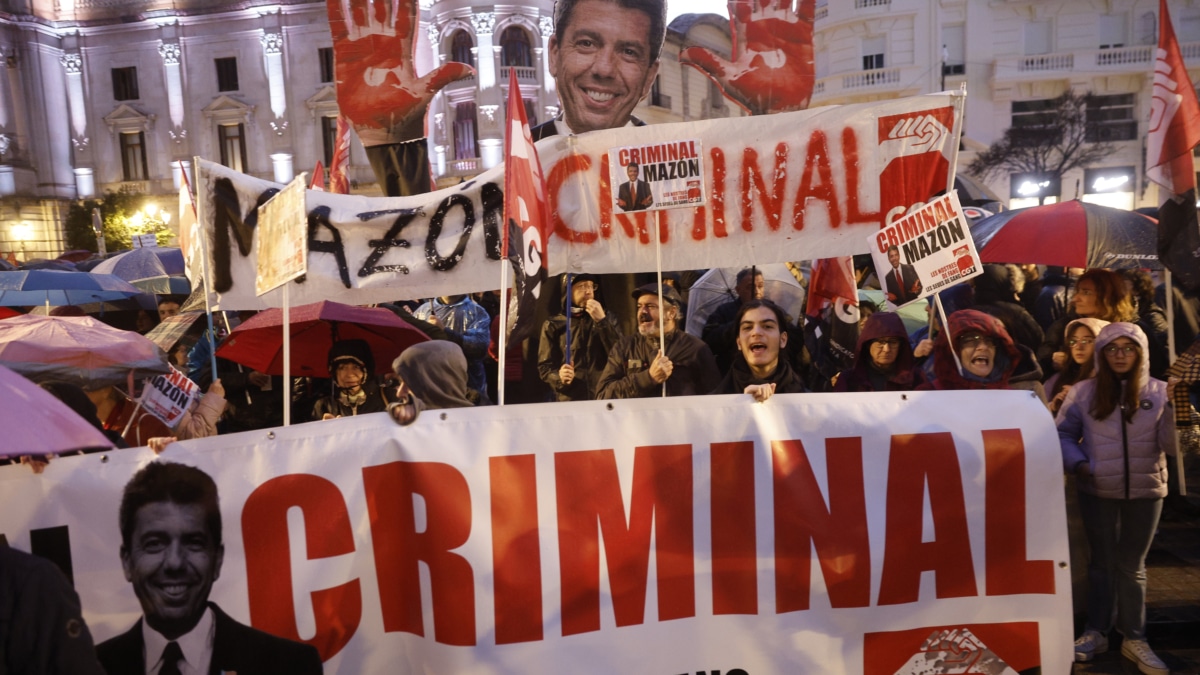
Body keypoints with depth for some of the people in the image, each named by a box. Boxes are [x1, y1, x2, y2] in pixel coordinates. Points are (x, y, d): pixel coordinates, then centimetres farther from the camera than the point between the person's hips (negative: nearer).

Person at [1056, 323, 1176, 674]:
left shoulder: (1160, 392, -3)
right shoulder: (1083, 392, -3)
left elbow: (1172, 444, -9)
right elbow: (1063, 434, 3)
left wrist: (1177, 410, -25)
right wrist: (1077, 462, -13)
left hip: (1145, 492, 0)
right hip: (1098, 492, 0)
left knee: (1132, 566, 13)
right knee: (1102, 563, 13)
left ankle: (1134, 639, 26)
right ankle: (1096, 632, 26)